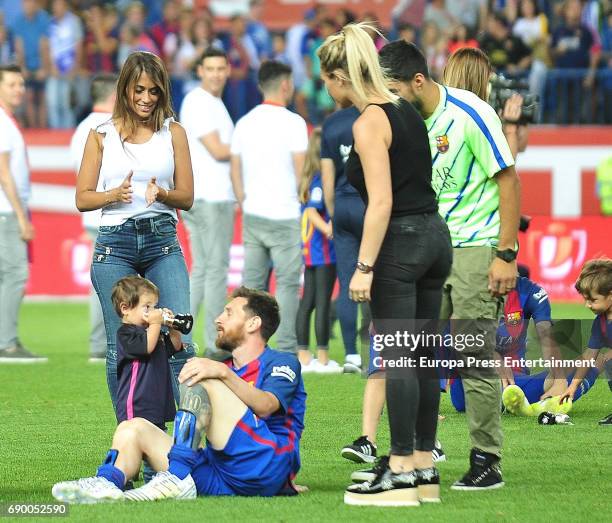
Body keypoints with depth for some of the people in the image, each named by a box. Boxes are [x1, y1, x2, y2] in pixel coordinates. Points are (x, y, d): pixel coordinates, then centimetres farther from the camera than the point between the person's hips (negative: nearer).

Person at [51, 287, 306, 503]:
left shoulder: (281, 363, 9)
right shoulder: (227, 370, 33)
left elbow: (265, 405, -14)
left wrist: (223, 372, -24)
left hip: (266, 468, -8)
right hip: (221, 480, 8)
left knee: (202, 381, -18)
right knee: (133, 427, 1)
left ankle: (177, 479, -31)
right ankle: (107, 484, -32)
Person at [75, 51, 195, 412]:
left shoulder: (173, 132, 9)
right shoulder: (102, 135, 8)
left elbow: (187, 197, 9)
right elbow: (83, 199, 8)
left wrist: (161, 193, -13)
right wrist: (115, 194, -13)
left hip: (163, 241, 0)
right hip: (114, 243, 0)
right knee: (122, 347, 2)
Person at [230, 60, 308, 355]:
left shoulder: (244, 123, 10)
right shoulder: (293, 123, -8)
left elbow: (235, 171, 12)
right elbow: (301, 171, -8)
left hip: (252, 216, 5)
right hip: (284, 216, -5)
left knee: (253, 282, 8)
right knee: (287, 282, -1)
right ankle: (286, 348, -5)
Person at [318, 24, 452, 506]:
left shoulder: (369, 123, -13)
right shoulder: (405, 110, 14)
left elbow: (382, 202, -20)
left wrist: (365, 266, -20)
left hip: (400, 242, -9)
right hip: (435, 235, 9)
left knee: (395, 358, -5)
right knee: (422, 358, 10)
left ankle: (402, 475, -5)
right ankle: (425, 469, 13)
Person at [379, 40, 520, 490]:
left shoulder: (469, 113, -14)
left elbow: (508, 180, -12)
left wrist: (506, 254, -16)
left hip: (477, 248, -7)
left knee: (475, 359, -6)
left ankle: (487, 463, 1)